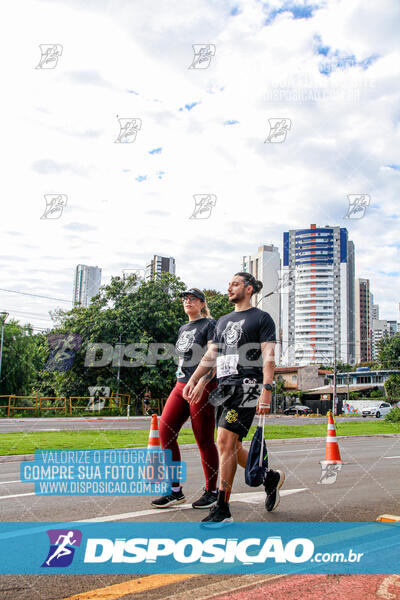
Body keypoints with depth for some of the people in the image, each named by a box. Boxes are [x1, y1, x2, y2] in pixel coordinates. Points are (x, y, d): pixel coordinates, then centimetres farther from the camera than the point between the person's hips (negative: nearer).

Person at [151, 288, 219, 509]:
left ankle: (212, 491, 11)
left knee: (204, 440, -3)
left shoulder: (210, 325, -1)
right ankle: (176, 491, 4)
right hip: (181, 386, 7)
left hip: (203, 388, -7)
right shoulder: (183, 329, 21)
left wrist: (202, 382, -25)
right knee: (165, 431, -4)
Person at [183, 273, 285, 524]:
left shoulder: (262, 318, 3)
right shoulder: (223, 321, 23)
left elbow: (268, 357, -6)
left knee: (225, 442, -15)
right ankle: (271, 477, 29)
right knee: (231, 448, 7)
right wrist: (193, 379, 7)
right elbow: (211, 355, 20)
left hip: (247, 385, -7)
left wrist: (266, 390, -17)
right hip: (224, 387, 7)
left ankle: (222, 510, -9)